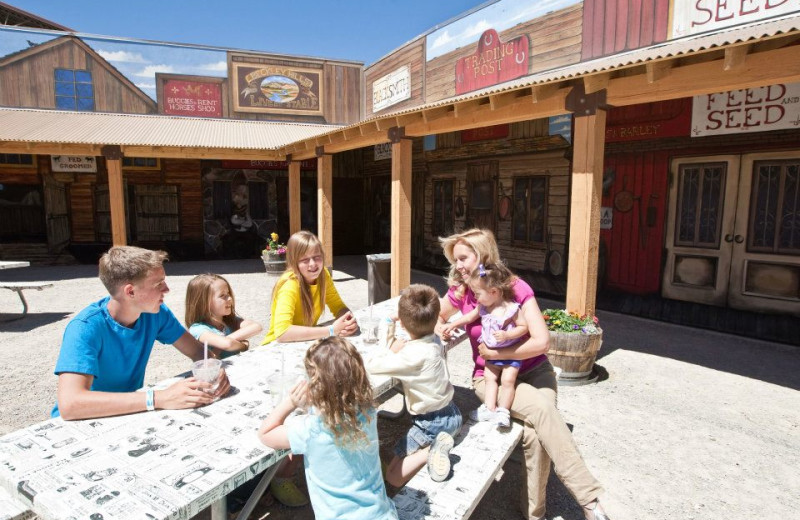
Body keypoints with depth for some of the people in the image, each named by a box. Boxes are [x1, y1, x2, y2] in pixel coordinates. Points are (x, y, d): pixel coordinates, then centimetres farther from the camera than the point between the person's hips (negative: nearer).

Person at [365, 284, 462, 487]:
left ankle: (431, 450, -14)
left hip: (431, 424, -7)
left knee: (392, 477, -3)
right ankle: (437, 446, 13)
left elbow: (370, 365, -23)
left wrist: (392, 350, -8)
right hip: (452, 415, 8)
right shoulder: (434, 342, -3)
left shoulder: (413, 355, -26)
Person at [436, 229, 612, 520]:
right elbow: (437, 316, 17)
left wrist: (496, 353, -17)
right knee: (542, 410, -28)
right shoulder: (459, 291, -4)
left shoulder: (516, 288, -13)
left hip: (533, 371, 0)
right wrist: (439, 328, -6)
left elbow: (541, 341, -19)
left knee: (536, 435, -25)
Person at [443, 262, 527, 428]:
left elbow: (524, 326, -19)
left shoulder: (511, 308, -22)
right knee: (489, 377, 5)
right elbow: (469, 317, 12)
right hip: (492, 352, 6)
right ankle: (489, 409, 11)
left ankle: (502, 411, 3)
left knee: (507, 380, -8)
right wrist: (452, 325, 12)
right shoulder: (483, 307, -4)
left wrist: (507, 335, -31)